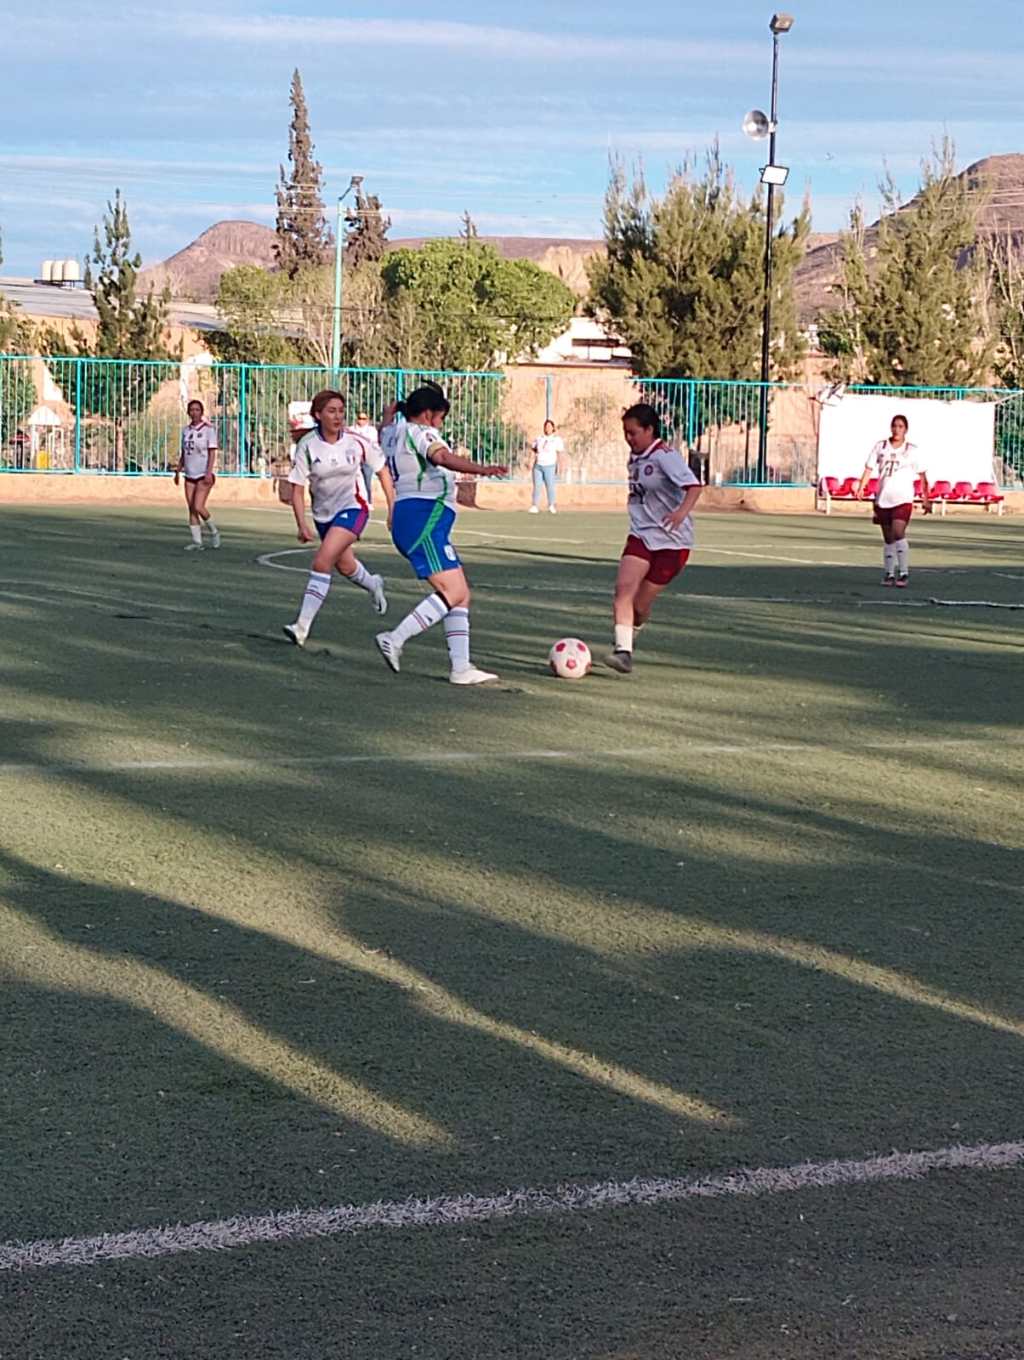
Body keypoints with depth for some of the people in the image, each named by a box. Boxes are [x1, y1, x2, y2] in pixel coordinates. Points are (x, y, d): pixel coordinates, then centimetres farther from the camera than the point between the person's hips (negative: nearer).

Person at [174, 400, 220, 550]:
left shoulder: (208, 430, -5)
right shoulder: (185, 431, 11)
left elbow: (212, 453, -9)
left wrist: (209, 472, -19)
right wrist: (178, 471, 13)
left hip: (204, 475, -6)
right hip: (190, 476, 6)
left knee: (198, 507, -15)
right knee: (191, 510, 0)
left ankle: (213, 532, 7)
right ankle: (197, 542, 4)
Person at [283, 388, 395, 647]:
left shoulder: (356, 441, -14)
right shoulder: (307, 445, -14)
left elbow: (382, 470, 2)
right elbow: (297, 489, -10)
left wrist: (393, 507, 1)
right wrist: (302, 525, -20)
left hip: (352, 508, -4)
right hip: (323, 513, 4)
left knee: (322, 562, -21)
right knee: (345, 566, 22)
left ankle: (302, 627, -21)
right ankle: (373, 585, 58)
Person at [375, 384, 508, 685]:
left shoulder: (393, 432, 20)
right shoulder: (419, 432, -6)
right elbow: (442, 457, -28)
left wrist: (391, 412, 68)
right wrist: (480, 469, -41)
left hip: (407, 520, 10)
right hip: (424, 518, -10)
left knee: (461, 594, 7)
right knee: (452, 592, -16)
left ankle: (461, 667, -1)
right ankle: (395, 640, -17)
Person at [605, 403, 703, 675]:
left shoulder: (666, 456, -15)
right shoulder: (635, 458, 9)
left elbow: (694, 486, -27)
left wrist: (682, 511, -45)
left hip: (672, 541, -6)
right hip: (641, 536, 6)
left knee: (641, 604, 1)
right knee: (623, 587, -19)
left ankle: (630, 633, 34)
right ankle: (623, 652, -23)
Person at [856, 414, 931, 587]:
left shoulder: (912, 450, 2)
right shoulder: (880, 446, 7)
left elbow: (922, 476, 6)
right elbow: (869, 468, 4)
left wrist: (925, 499, 3)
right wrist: (861, 487, -11)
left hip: (903, 499, -3)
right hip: (883, 500, 3)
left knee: (898, 533, -20)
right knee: (888, 539, 9)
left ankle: (904, 573, -16)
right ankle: (889, 574, 19)